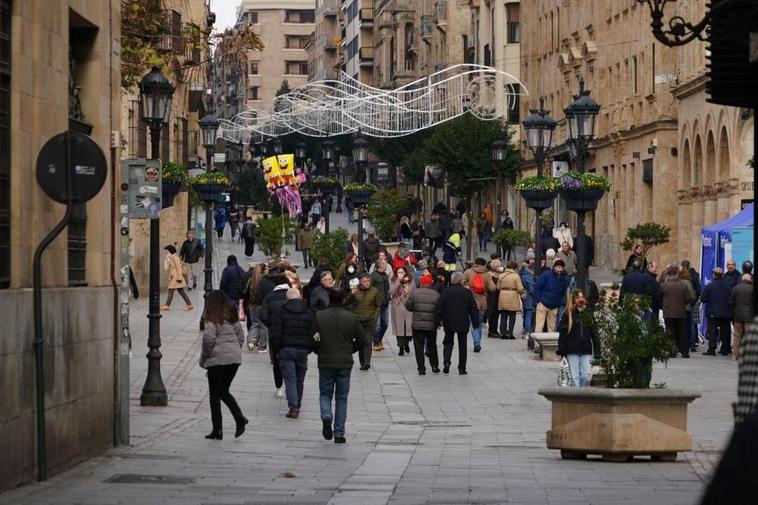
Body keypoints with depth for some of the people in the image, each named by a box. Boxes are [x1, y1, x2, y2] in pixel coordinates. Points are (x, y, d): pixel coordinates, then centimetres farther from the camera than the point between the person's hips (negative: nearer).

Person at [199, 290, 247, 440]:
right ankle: (240, 418, -3)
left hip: (217, 358, -6)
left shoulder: (211, 317, -7)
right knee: (224, 391, 17)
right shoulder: (232, 315, 10)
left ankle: (217, 430, 4)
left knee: (214, 394, 5)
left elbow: (209, 339, -15)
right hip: (234, 358, 6)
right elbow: (241, 336, 11)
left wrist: (203, 358, -4)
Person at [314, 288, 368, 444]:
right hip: (345, 363, 1)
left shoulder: (319, 317, -5)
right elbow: (365, 341, -2)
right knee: (342, 397, 12)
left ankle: (326, 416, -15)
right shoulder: (352, 318, -3)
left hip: (325, 362, -1)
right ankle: (339, 433, 10)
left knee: (325, 394, 15)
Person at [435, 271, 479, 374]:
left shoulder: (445, 292, -4)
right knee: (462, 345, 8)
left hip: (449, 323, 0)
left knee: (448, 343, 14)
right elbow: (473, 309, 0)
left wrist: (437, 322, 3)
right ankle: (462, 368, 8)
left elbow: (438, 308, -4)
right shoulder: (467, 293, -3)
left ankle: (446, 362, -9)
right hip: (463, 323, 0)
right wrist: (475, 323, 8)